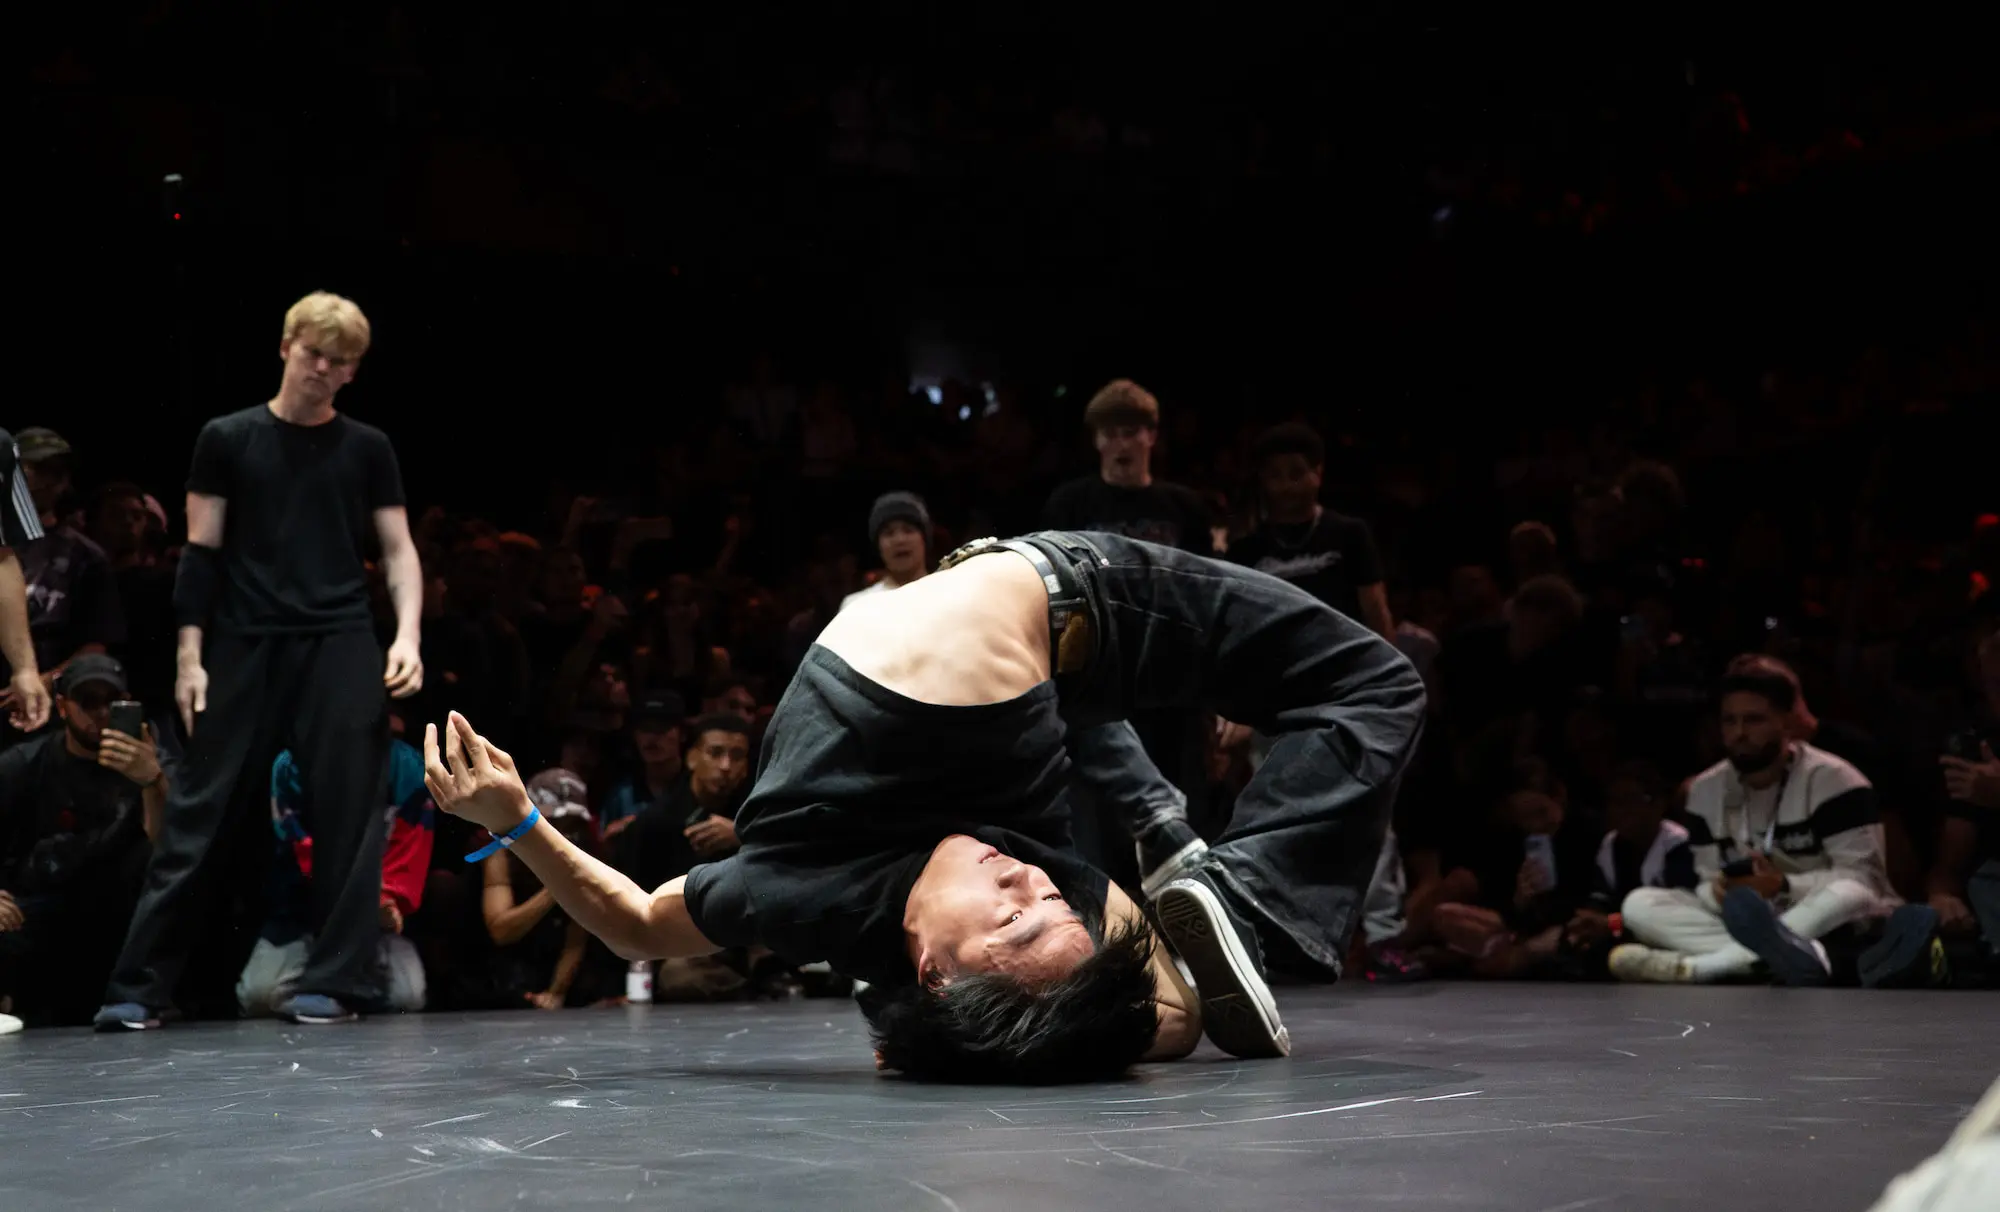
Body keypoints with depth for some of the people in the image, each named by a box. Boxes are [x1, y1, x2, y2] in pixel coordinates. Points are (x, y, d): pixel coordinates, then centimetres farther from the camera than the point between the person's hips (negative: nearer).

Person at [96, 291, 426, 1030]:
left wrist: (407, 635, -8)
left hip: (342, 645, 1)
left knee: (347, 812, -3)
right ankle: (139, 984, 4)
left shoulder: (368, 449, 8)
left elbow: (398, 551, 8)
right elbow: (201, 554, 5)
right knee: (201, 810, 0)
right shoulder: (227, 439, 5)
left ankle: (336, 980, 3)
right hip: (245, 645, -1)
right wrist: (190, 655, -2)